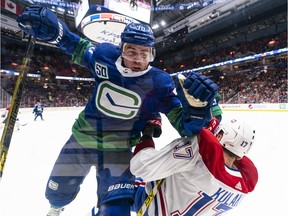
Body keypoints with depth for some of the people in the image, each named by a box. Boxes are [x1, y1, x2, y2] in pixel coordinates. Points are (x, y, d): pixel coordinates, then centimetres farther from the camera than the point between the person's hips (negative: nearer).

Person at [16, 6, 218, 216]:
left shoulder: (159, 84, -20)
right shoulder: (104, 56, -14)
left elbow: (185, 127, -20)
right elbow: (80, 47, 8)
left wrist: (197, 104, -39)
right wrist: (54, 29, -9)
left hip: (119, 150, -2)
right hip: (82, 139, 3)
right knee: (56, 193, 24)